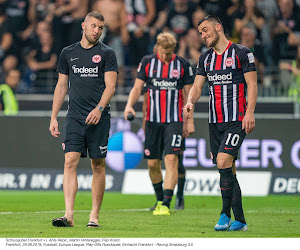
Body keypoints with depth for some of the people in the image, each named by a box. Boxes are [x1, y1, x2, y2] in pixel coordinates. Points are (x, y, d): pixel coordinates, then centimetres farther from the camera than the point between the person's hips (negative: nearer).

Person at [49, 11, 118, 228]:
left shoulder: (107, 54, 3)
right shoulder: (68, 53, 12)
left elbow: (110, 86, -5)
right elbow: (62, 86, 16)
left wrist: (99, 108, -21)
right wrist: (53, 117, 11)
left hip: (99, 118, -2)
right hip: (75, 118, 2)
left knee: (98, 165, 2)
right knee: (70, 162, -10)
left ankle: (94, 216, 11)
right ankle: (69, 215, -16)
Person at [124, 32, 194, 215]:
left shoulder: (183, 65, 1)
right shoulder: (147, 62, 4)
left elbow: (189, 94, 7)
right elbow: (138, 87, 6)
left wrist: (188, 121, 5)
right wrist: (130, 105, -13)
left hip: (175, 120, -2)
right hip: (153, 120, 2)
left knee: (171, 159, -15)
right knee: (153, 163, 5)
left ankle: (166, 204, -17)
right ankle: (160, 198, 26)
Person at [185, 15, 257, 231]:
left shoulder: (242, 53, -3)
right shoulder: (205, 58, 14)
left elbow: (252, 84, -4)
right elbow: (197, 86, 13)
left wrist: (250, 113, -13)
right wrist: (190, 102, -9)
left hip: (236, 120, -6)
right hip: (215, 122, 6)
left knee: (223, 161, -20)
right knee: (227, 169, 5)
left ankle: (225, 214, -13)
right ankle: (240, 221, 10)